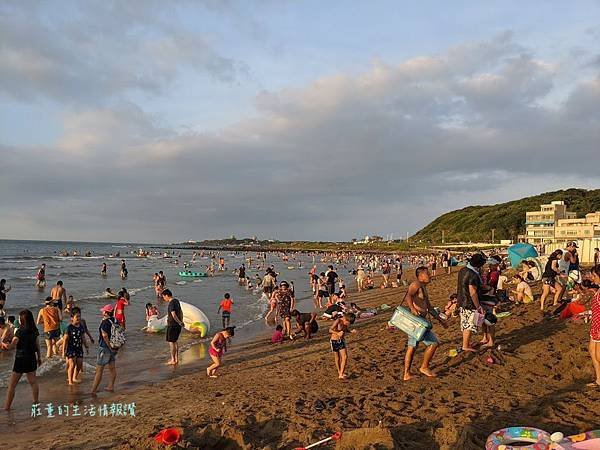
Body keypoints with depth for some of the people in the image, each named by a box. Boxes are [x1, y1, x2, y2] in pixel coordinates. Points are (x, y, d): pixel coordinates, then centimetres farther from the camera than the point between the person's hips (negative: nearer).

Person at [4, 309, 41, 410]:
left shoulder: (20, 331, -17)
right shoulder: (34, 330, 2)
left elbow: (11, 347, -20)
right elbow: (37, 345, 9)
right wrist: (39, 357, 18)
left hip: (21, 359, -6)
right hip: (32, 358, 6)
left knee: (12, 385, 4)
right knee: (33, 382, 14)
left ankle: (7, 407, 8)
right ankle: (36, 402, 20)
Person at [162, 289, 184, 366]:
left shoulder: (171, 303, -19)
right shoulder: (177, 301, 9)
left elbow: (174, 315, -27)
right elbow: (181, 312, 17)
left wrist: (180, 323, -18)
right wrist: (181, 321, 20)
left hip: (172, 325, -9)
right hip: (177, 325, 9)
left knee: (171, 342, 2)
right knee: (175, 341, 18)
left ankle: (173, 360, 9)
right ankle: (176, 359, 24)